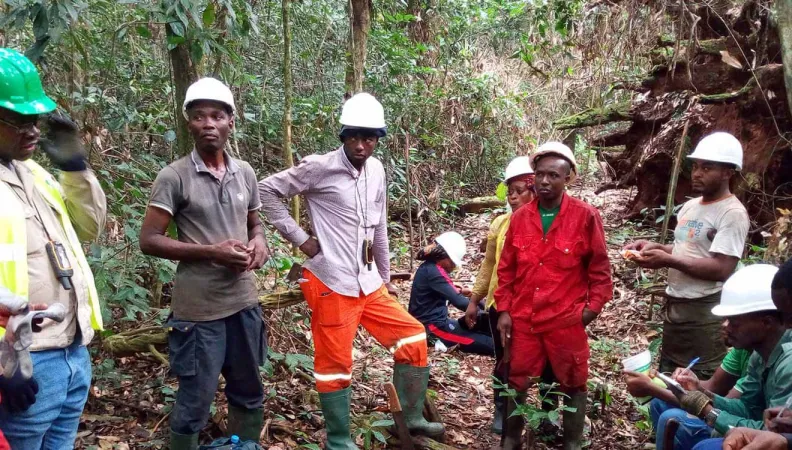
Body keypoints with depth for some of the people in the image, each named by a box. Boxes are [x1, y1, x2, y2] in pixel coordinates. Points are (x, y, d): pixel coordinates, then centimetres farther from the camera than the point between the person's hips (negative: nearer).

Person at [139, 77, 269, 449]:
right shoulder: (174, 176, -10)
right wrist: (211, 252, -19)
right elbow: (149, 240, -10)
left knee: (249, 394, 19)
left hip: (244, 302, 5)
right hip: (198, 309, -5)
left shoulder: (245, 173, 6)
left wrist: (259, 243, -5)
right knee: (194, 405, 6)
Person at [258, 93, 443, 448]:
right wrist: (299, 238, -10)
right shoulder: (319, 167, -11)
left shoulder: (376, 170, 9)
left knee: (414, 339, 7)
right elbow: (266, 190, -8)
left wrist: (386, 277, 22)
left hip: (368, 283, 7)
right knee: (335, 365, 4)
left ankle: (411, 418, 22)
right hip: (331, 284, -7)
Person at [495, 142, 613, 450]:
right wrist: (504, 310, 3)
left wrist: (592, 307, -4)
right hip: (523, 319, 3)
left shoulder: (586, 216, -6)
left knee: (572, 384, 11)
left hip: (567, 320, -2)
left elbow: (600, 267, 0)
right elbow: (506, 268, 8)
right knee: (517, 382, 12)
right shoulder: (520, 218, 4)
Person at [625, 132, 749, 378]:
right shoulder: (690, 206, 11)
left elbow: (721, 269, -23)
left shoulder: (732, 213, -15)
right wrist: (653, 246, 2)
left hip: (705, 313, -9)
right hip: (675, 306, 9)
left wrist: (667, 260, -25)